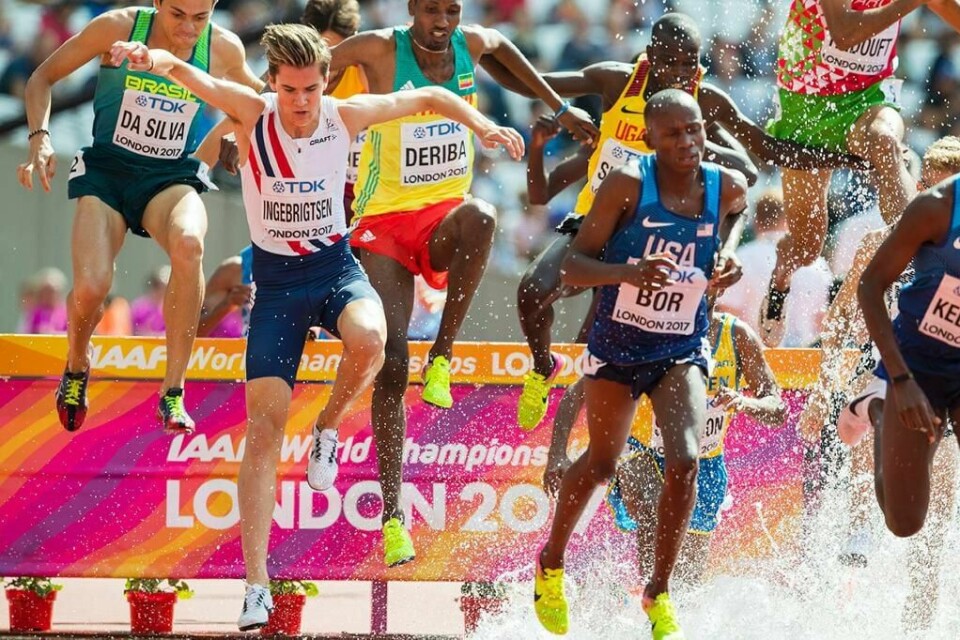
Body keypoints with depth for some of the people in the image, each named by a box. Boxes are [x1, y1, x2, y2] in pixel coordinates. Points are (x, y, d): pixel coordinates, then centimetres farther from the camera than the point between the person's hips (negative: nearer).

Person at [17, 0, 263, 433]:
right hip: (106, 170, -1)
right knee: (90, 287, -24)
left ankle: (172, 392, -28)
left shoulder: (223, 49, -7)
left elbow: (252, 93, 19)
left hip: (173, 178, 1)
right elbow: (42, 78, 0)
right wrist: (40, 137, -14)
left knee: (188, 242, -36)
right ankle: (76, 367, 16)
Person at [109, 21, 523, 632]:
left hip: (336, 266, 1)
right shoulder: (252, 114, -15)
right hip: (276, 278, -1)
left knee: (369, 339, -35)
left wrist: (484, 126, -4)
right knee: (264, 425, -9)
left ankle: (329, 427, -2)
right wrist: (156, 58, -54)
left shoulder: (346, 116, -9)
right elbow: (194, 78, -34)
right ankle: (257, 585, -6)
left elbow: (429, 97, 6)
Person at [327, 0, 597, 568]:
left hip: (445, 215, 3)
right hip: (385, 223, -3)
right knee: (391, 363, -14)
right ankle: (393, 513, -9)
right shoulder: (380, 51, -11)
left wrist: (560, 107, 28)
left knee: (481, 217, -38)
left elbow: (503, 47, 26)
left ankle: (443, 356, -23)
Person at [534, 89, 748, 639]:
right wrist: (629, 272, -37)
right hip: (618, 345, -1)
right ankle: (551, 565, 40)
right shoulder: (628, 185, -19)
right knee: (602, 463, 12)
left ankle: (659, 594, -2)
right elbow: (573, 266, -18)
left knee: (685, 461, -18)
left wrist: (725, 254, -3)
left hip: (682, 351, 1)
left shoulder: (728, 187, -10)